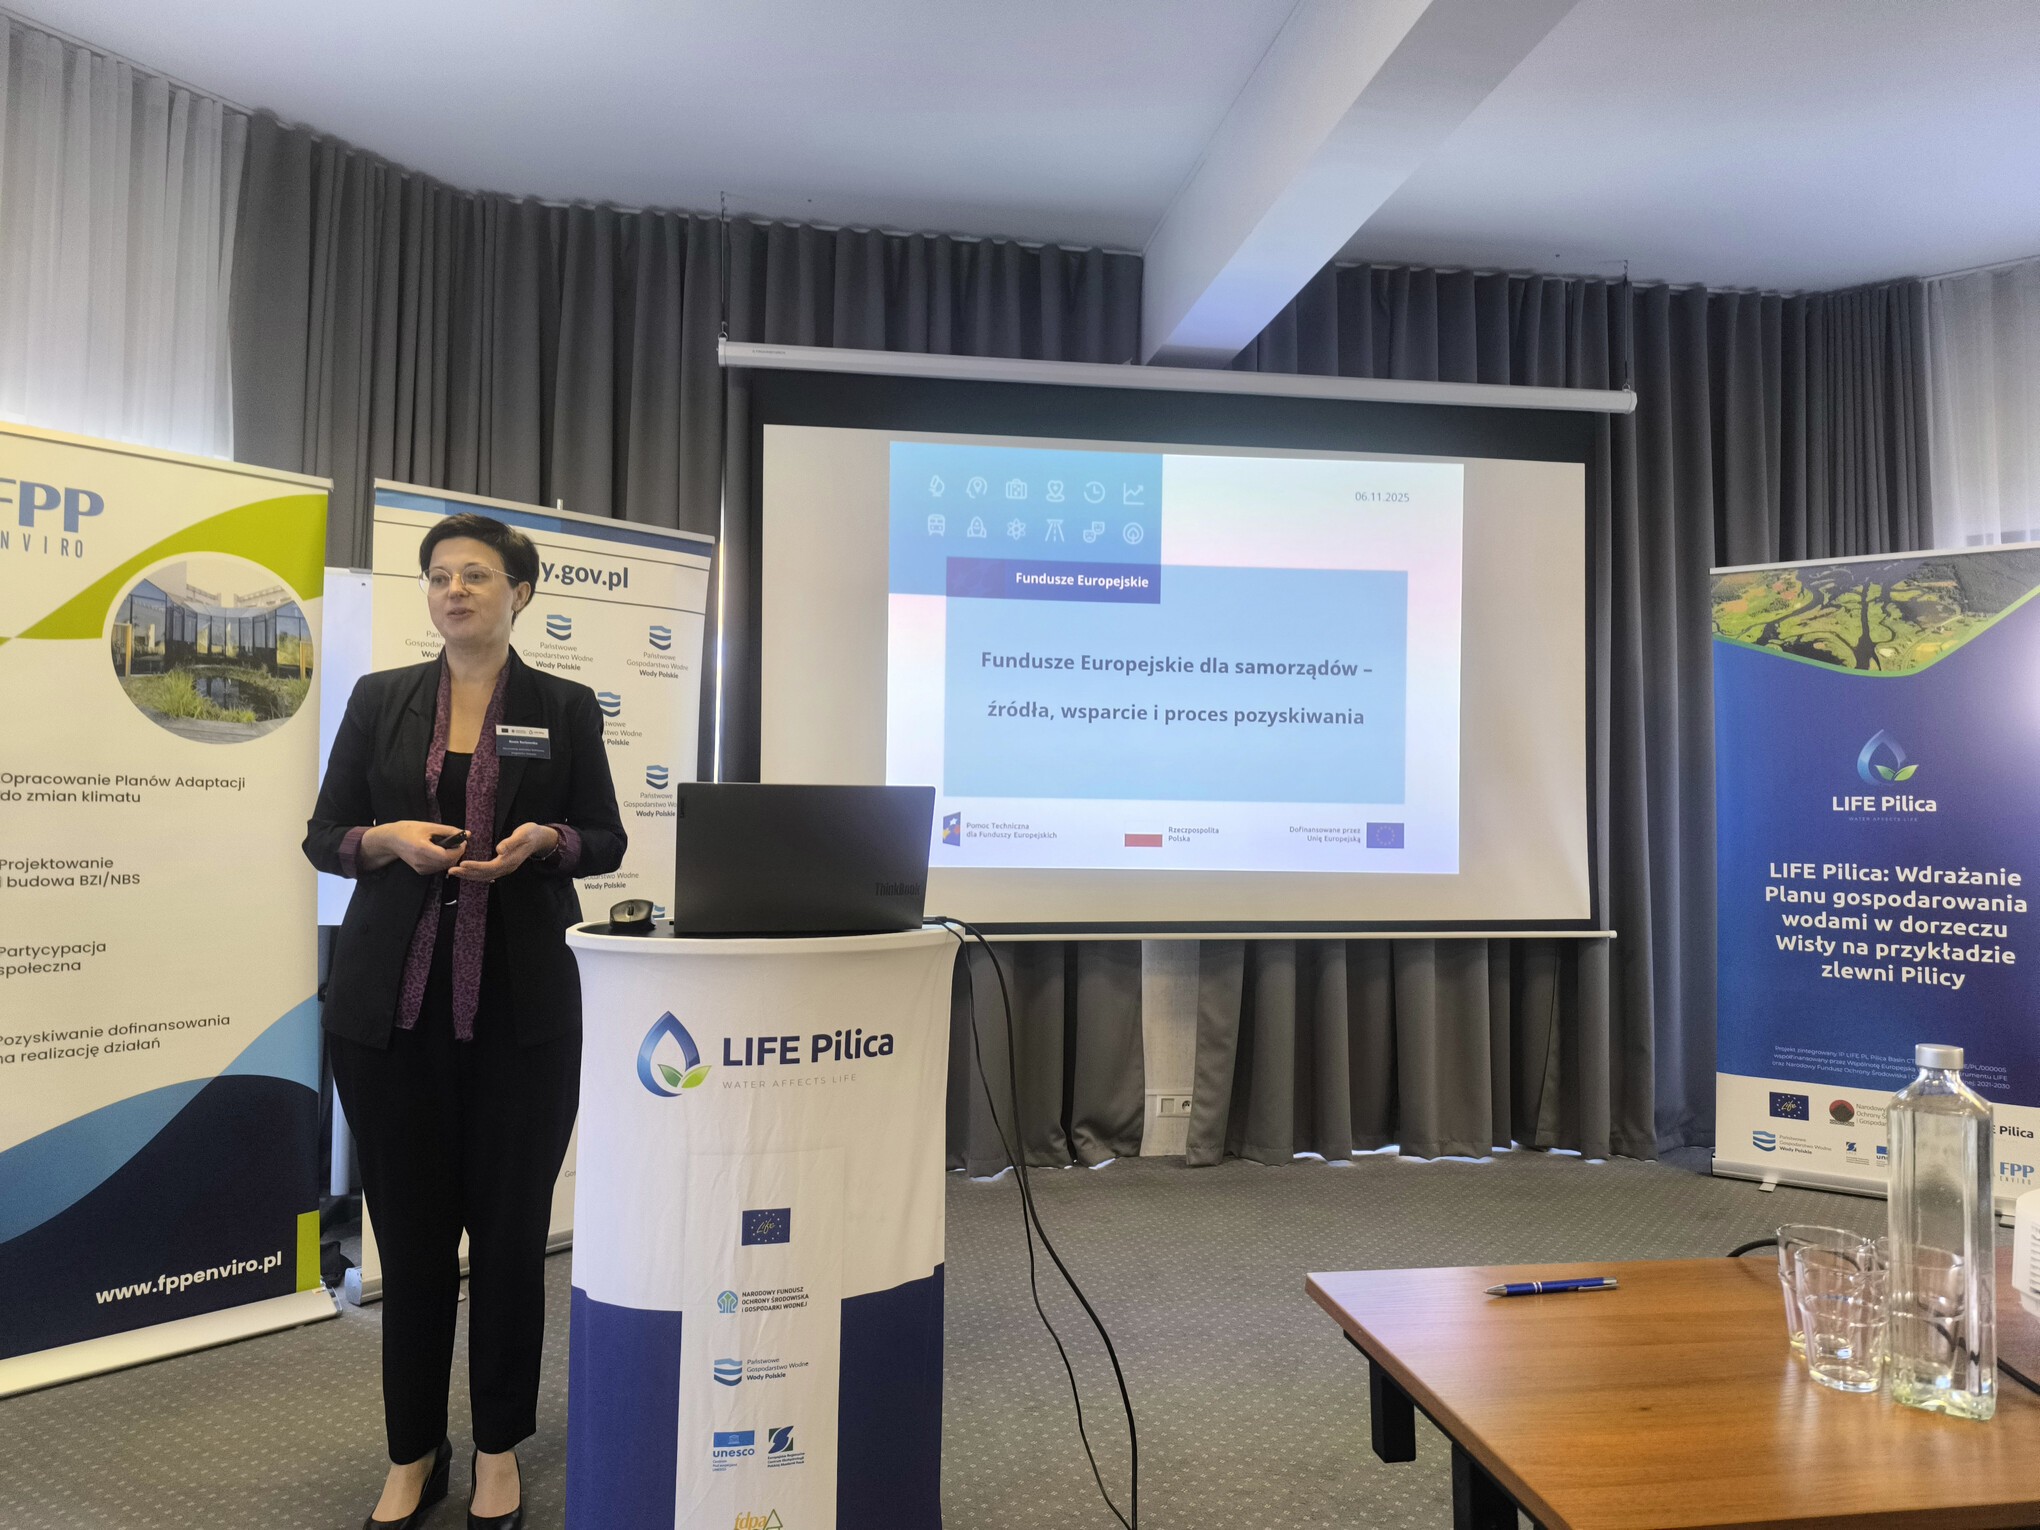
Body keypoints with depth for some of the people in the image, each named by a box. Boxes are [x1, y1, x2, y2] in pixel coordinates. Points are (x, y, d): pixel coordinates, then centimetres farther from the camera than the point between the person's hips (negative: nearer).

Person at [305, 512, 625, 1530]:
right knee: (410, 1227, 7)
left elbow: (606, 840, 8)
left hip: (523, 1005, -1)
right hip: (391, 1002, 1)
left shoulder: (566, 708, 6)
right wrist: (389, 839, -13)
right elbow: (323, 836, 8)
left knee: (511, 1226, 5)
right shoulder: (380, 700, 9)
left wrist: (542, 840, -13)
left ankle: (500, 1448, 24)